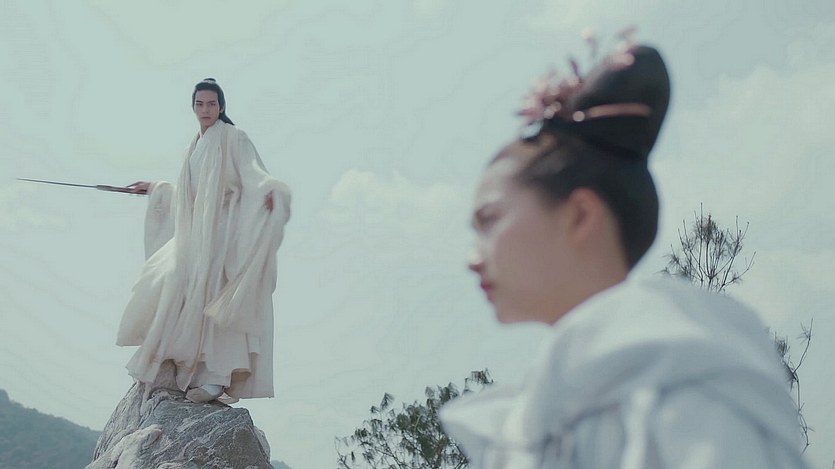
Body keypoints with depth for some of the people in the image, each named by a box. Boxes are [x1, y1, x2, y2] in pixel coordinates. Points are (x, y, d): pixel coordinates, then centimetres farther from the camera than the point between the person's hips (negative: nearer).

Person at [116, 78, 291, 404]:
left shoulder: (233, 138, -2)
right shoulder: (196, 146, 21)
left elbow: (253, 173, -16)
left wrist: (272, 190, -37)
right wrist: (154, 189, 40)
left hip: (222, 230, -8)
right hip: (195, 233, 8)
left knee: (213, 298, -17)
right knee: (176, 291, -2)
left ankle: (217, 376, -20)